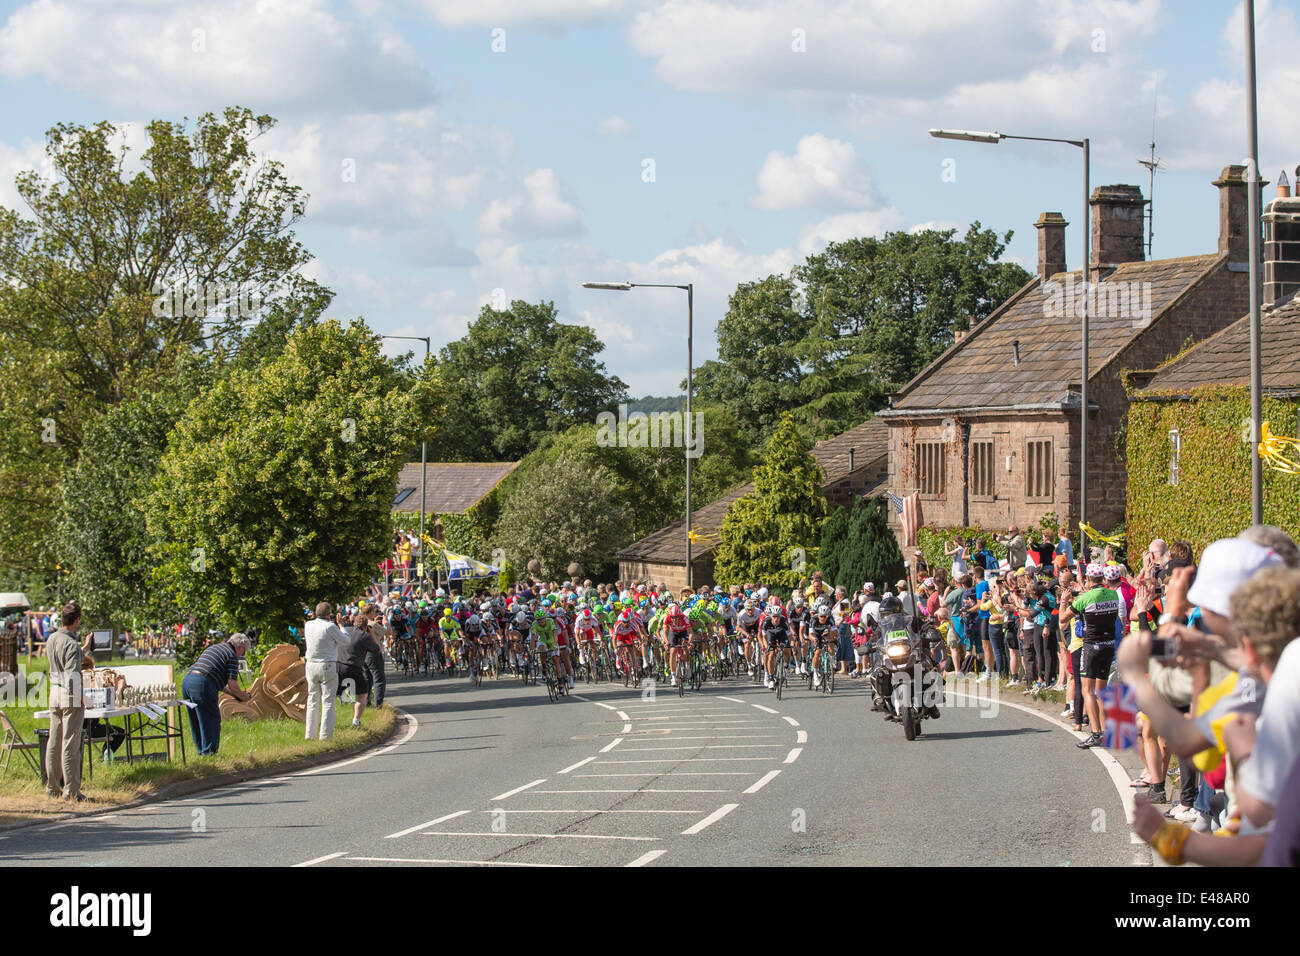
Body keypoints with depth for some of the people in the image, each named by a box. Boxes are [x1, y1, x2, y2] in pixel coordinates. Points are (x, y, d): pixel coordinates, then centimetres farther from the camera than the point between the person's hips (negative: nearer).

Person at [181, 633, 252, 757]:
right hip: (202, 685, -8)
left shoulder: (214, 648, 27)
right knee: (212, 720, 4)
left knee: (196, 721, 19)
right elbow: (232, 684, -5)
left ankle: (201, 751, 28)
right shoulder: (232, 656, 1)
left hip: (187, 680, 8)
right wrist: (243, 696, 13)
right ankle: (208, 752, 7)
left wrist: (230, 692, 32)